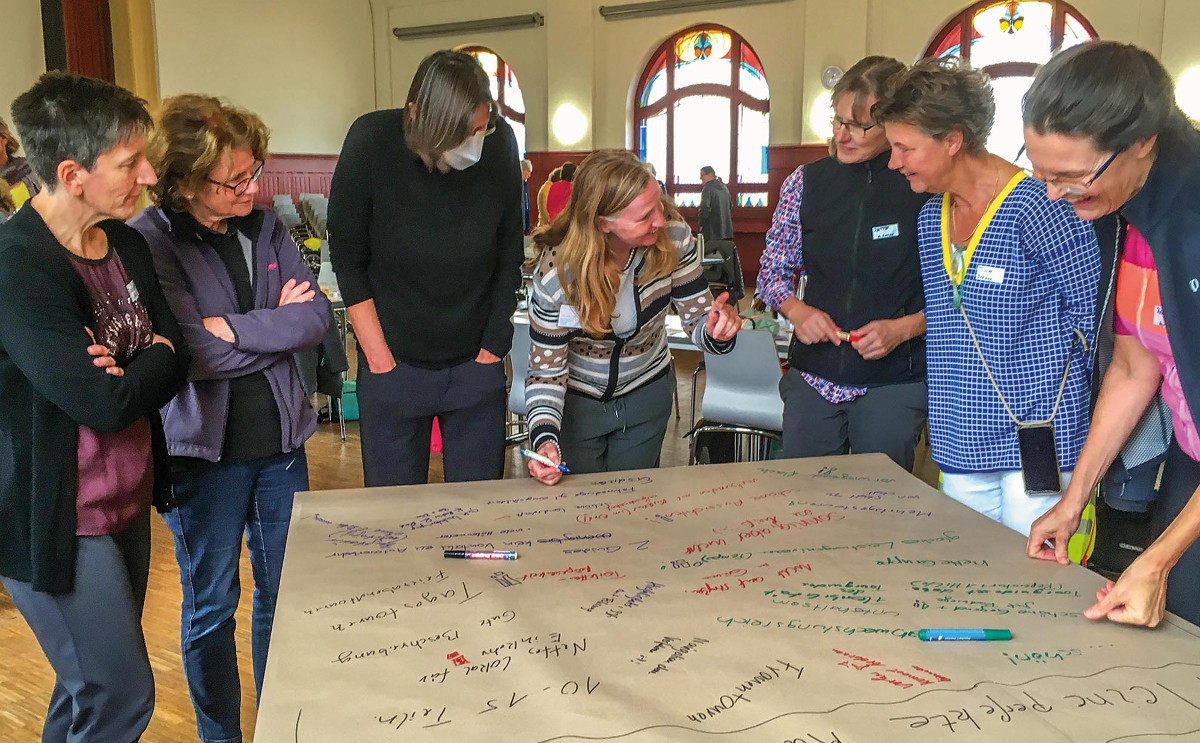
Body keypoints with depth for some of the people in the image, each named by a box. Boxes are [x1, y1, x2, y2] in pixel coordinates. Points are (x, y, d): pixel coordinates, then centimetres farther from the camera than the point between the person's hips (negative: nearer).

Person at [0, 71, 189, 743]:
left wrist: (124, 374, -18)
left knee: (90, 683, 21)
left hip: (129, 502, 8)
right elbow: (106, 404, -26)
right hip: (59, 525, -7)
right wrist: (156, 359, -7)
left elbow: (178, 355, 2)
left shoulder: (128, 243, 4)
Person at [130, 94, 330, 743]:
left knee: (284, 593, 17)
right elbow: (196, 355, -22)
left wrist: (234, 328, -17)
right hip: (203, 451, -5)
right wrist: (278, 323, -11)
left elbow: (317, 316, -6)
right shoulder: (148, 242, -13)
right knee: (210, 606, 13)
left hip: (280, 441, 5)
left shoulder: (265, 228, 3)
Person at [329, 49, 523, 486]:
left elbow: (511, 257, 1)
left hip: (477, 366, 2)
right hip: (393, 366, -1)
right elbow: (347, 260, -7)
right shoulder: (371, 142, -15)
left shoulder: (500, 143, -9)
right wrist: (381, 361, -7)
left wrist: (492, 349, 1)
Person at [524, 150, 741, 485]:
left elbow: (696, 317, -11)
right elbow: (546, 369, -21)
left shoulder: (674, 235, -23)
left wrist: (715, 330, -35)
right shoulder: (557, 272, -30)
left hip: (647, 393, 3)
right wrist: (544, 437, -37)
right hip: (577, 402, -3)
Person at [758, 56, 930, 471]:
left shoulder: (927, 190, -8)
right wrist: (795, 310, -7)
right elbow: (773, 270, 11)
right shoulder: (807, 183, 2)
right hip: (812, 378, 3)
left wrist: (904, 328, -18)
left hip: (895, 383, -3)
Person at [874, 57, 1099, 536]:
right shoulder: (930, 217, 10)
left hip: (1038, 439, -7)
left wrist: (1058, 381, -3)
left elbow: (1093, 310, -10)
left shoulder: (1034, 205, -14)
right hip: (960, 447, 7)